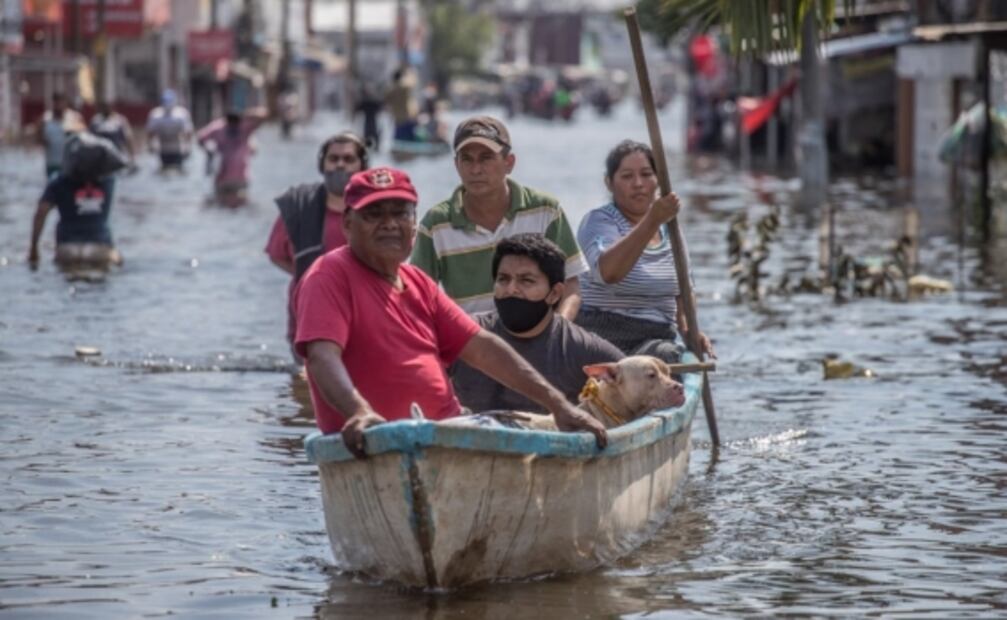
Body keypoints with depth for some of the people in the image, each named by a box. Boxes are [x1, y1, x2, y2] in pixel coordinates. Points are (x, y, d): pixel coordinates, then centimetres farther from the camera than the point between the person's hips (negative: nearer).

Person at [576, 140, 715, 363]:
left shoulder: (669, 230, 15)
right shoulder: (598, 222, -4)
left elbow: (681, 292, 26)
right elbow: (608, 272, -26)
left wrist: (688, 330, 5)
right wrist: (652, 221, -34)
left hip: (661, 340, 5)